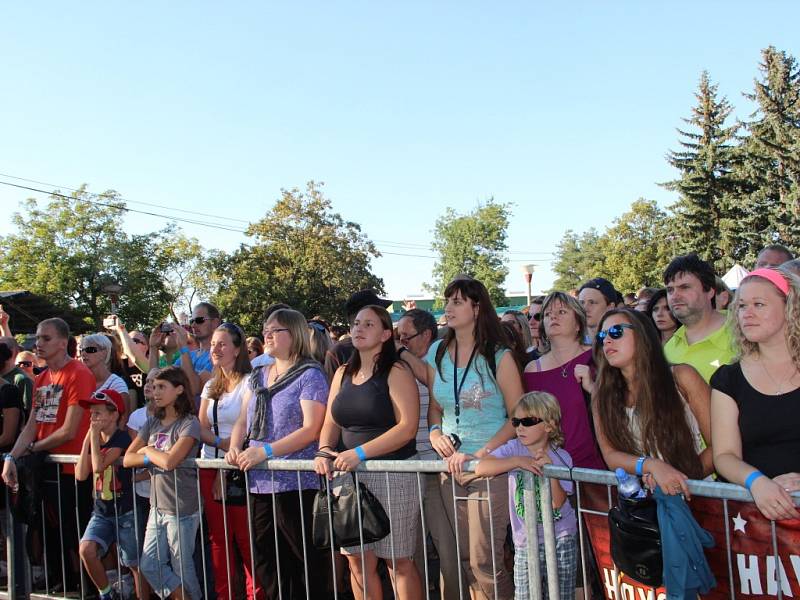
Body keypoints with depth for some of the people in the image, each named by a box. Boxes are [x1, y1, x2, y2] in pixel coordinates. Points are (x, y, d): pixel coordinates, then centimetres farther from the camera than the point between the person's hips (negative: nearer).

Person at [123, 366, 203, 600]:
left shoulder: (189, 424, -13)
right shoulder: (153, 423, 7)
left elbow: (169, 461, -24)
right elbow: (127, 459, 2)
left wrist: (148, 450, -7)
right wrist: (153, 458, -14)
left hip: (182, 510, -7)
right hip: (157, 507, 7)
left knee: (182, 569, 5)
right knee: (149, 566, 10)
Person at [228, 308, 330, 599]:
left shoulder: (310, 375, -7)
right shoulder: (257, 376, 15)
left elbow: (310, 430, -15)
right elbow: (243, 420, 17)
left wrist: (265, 451, -21)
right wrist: (235, 447, -4)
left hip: (297, 484, -7)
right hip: (259, 484, 7)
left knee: (307, 563, 3)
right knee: (266, 564, 15)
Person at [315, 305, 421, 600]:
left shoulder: (396, 372, -6)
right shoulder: (343, 374, 13)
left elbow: (407, 427, -15)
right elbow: (331, 423, 13)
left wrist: (359, 453, -20)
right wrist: (325, 451, -8)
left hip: (392, 475, -5)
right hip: (349, 476, 6)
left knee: (398, 561, 3)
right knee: (358, 561, 9)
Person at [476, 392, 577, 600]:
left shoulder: (561, 457, -5)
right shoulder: (514, 449, -5)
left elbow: (558, 502, -14)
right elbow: (481, 468, -22)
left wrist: (549, 468, -25)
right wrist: (517, 461, -29)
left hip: (561, 538, 0)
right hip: (526, 542, 1)